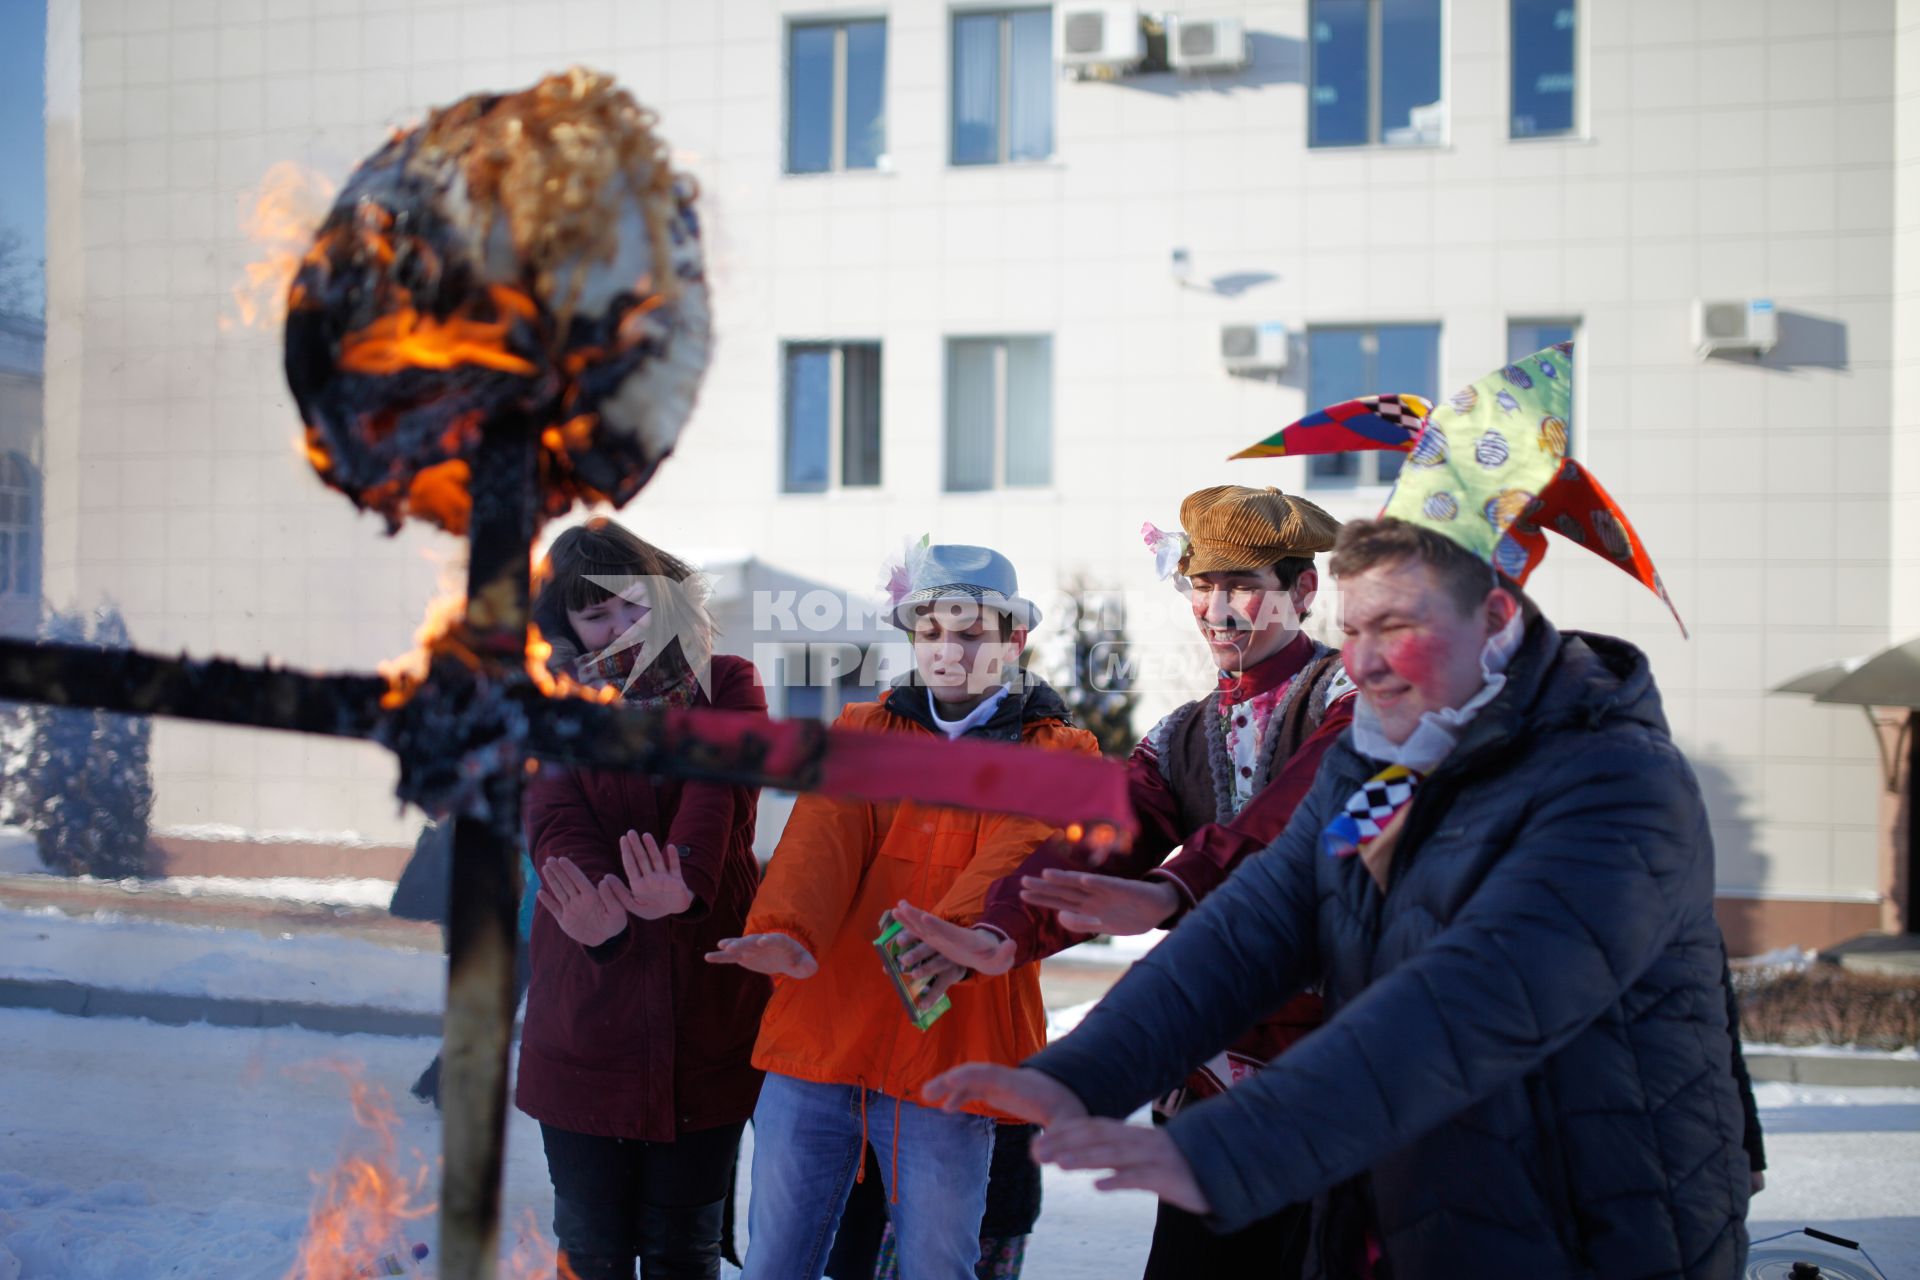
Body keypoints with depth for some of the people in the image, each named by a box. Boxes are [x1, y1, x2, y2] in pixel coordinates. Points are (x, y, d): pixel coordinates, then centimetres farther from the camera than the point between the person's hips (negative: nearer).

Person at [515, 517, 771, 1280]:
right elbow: (555, 820, -12)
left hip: (707, 1009, 0)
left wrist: (688, 884, -38)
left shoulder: (726, 686, 5)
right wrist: (598, 907, -36)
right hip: (587, 1009, 1)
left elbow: (717, 793, -15)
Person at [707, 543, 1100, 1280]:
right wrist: (786, 930, -27)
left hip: (948, 1052, -2)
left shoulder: (1059, 757, 5)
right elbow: (824, 834, -6)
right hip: (821, 1034, 2)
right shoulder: (863, 732, 13)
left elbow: (1019, 857, -15)